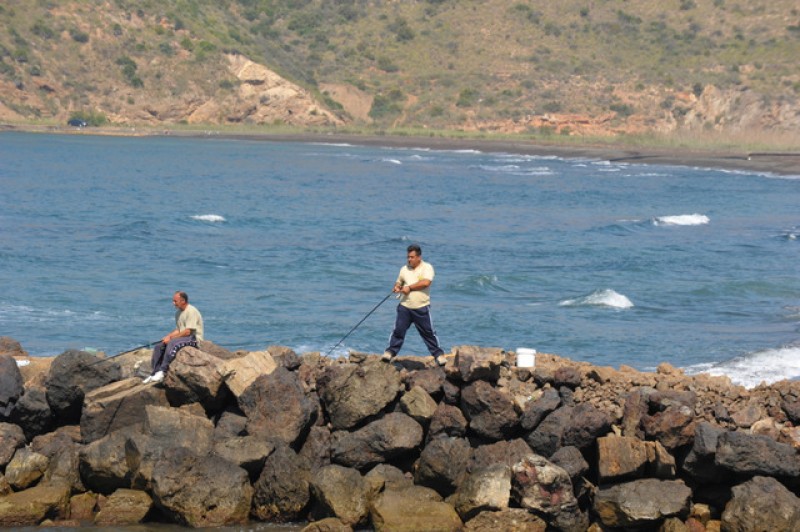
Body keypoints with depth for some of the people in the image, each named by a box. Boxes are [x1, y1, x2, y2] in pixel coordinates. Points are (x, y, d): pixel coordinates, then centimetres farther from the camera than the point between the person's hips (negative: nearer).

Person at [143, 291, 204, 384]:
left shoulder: (191, 311, -15)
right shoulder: (178, 313, 15)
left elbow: (188, 332, -21)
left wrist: (171, 338, -16)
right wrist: (168, 336, -2)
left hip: (194, 338, -10)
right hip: (182, 337, 10)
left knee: (172, 343, -34)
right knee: (158, 346, -4)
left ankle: (162, 372, -34)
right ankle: (155, 373, -5)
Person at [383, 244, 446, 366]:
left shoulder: (427, 268, -5)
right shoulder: (404, 269, 10)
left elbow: (426, 282, -20)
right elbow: (399, 282, 22)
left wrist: (409, 287, -17)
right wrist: (396, 287, -3)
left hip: (422, 307, -3)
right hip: (405, 306, 3)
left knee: (429, 332, 3)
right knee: (398, 330, 1)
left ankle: (438, 355, 12)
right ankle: (390, 352, 12)